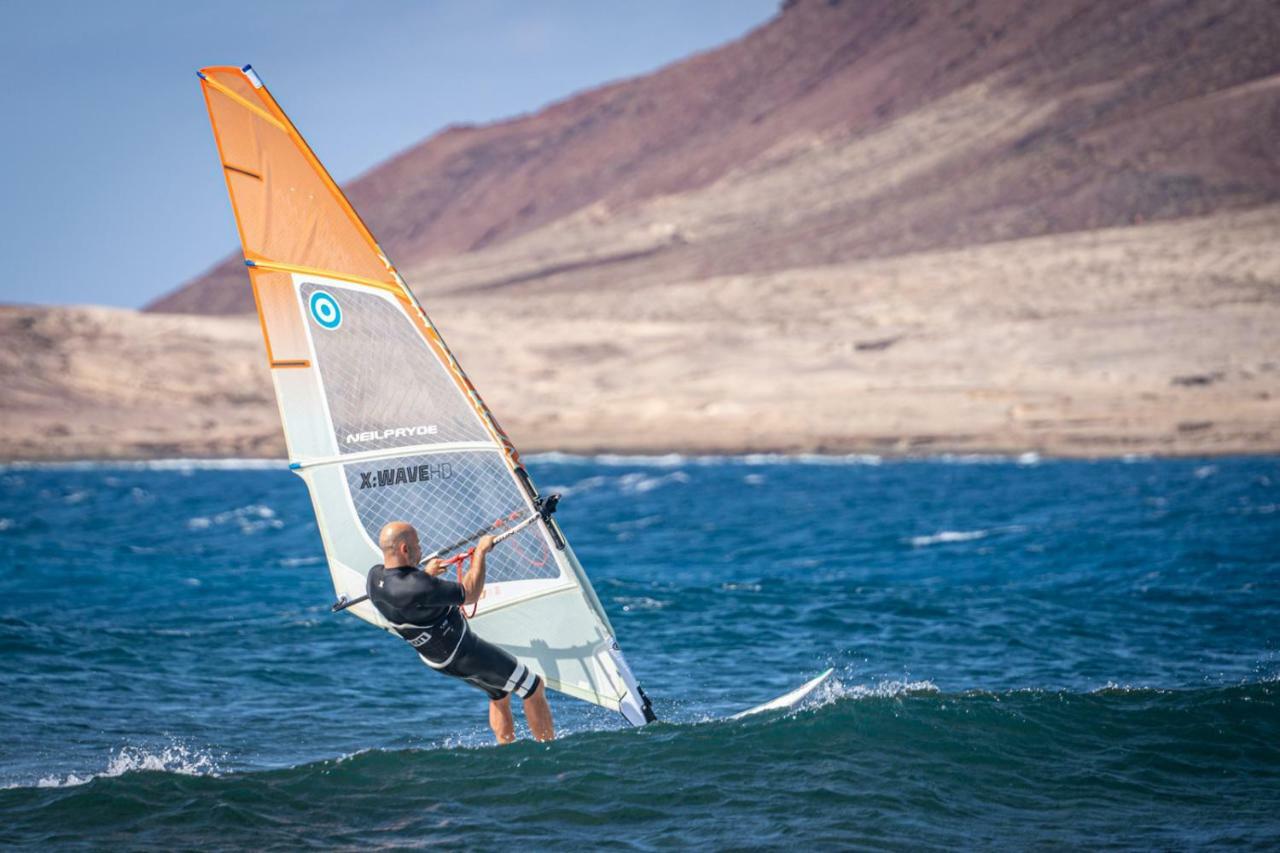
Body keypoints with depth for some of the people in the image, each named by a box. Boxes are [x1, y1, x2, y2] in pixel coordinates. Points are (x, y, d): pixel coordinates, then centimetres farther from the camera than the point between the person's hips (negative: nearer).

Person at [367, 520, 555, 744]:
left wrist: (424, 573, 22)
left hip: (437, 658, 9)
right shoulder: (419, 587, -37)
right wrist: (481, 551, -14)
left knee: (499, 695, 28)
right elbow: (471, 594, -25)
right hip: (464, 655, -9)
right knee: (534, 689, 6)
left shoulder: (375, 576, -11)